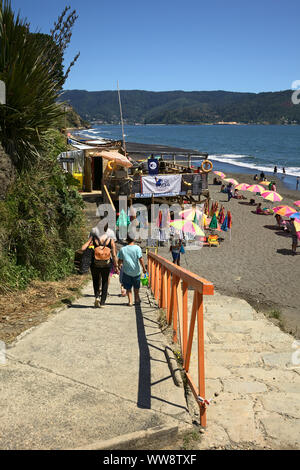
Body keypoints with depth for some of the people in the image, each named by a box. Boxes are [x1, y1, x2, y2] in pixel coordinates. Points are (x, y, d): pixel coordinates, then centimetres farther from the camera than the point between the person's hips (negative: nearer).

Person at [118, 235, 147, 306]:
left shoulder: (122, 249, -3)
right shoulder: (137, 248, -9)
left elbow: (120, 260, 4)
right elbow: (140, 259, -14)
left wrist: (119, 266, 24)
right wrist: (144, 268, -5)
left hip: (127, 271, 0)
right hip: (136, 271, 0)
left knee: (128, 288, 10)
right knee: (136, 287, 19)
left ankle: (130, 301, 0)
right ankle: (136, 299, 29)